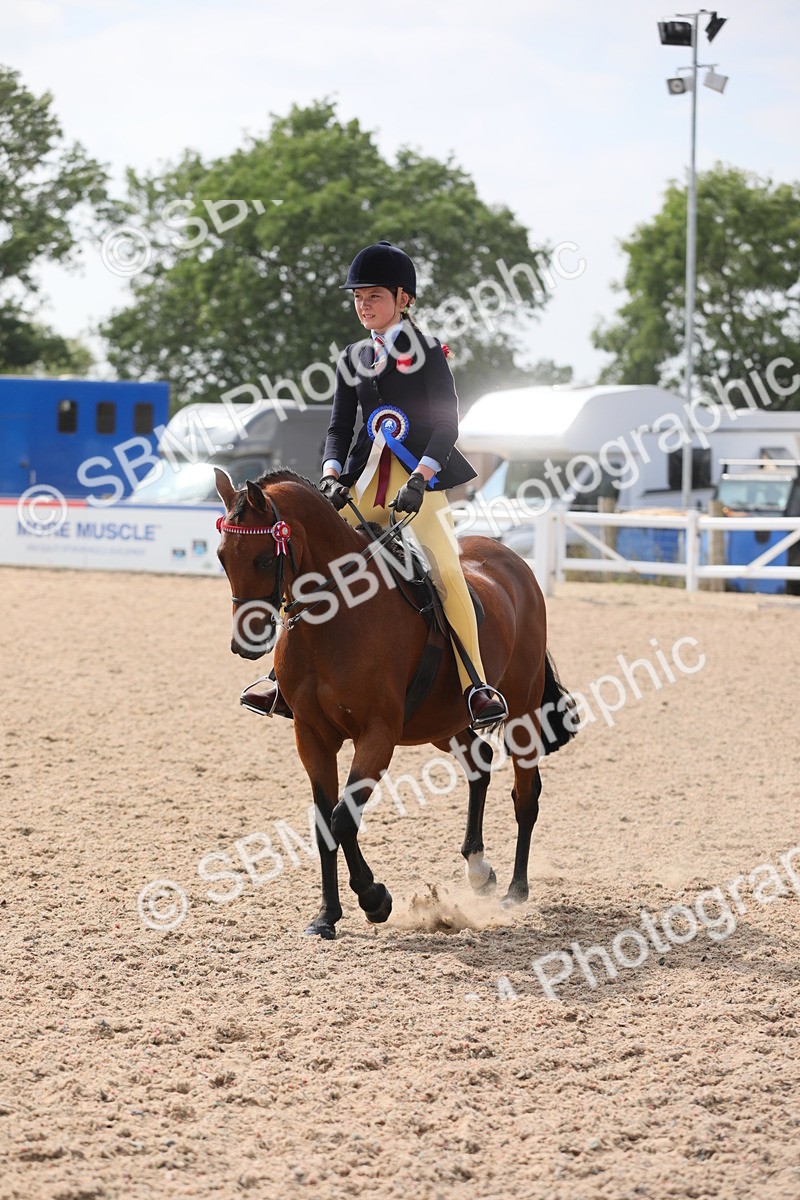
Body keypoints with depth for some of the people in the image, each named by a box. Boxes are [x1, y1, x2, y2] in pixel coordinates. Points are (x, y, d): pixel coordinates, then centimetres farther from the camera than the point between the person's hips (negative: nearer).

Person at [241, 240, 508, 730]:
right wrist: (331, 473, -8)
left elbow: (447, 424, -8)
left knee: (447, 568, -24)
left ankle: (477, 687, -21)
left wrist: (419, 479, -21)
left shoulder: (428, 352, -1)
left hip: (422, 479, -5)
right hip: (367, 482, 5)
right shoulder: (354, 359, 14)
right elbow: (340, 426, 12)